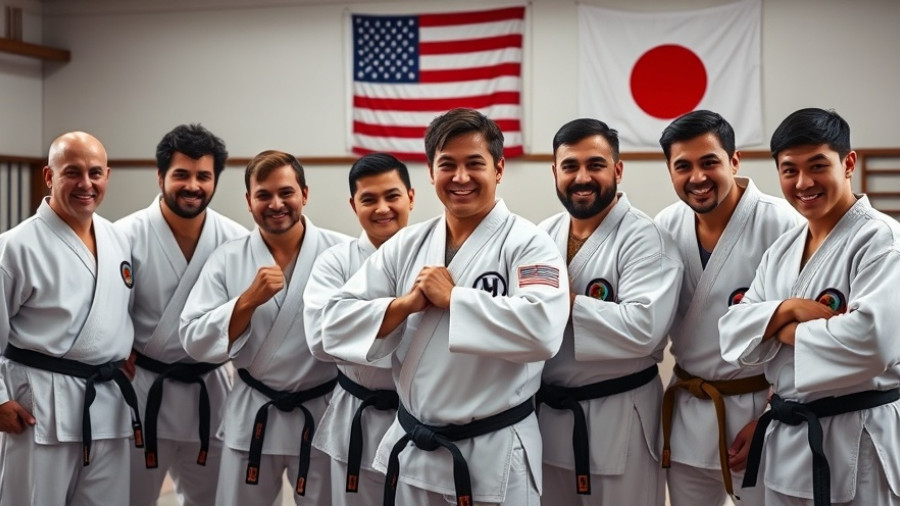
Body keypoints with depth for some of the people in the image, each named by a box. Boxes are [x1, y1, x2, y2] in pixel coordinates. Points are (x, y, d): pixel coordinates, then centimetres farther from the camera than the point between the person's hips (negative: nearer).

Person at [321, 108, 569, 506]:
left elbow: (542, 330, -27)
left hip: (496, 454, -4)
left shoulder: (528, 244, -9)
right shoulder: (406, 244, 4)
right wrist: (406, 305, -14)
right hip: (412, 448, 4)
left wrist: (451, 298, -19)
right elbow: (336, 325, 1)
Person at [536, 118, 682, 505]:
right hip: (549, 413, 6)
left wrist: (564, 300, -23)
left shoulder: (645, 240, -13)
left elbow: (643, 329, -26)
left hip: (619, 419, -6)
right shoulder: (543, 236, 6)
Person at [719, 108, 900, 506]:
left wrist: (789, 332, -14)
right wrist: (788, 309, -15)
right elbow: (733, 333, 4)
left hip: (859, 444, -7)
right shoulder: (783, 248, 9)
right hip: (788, 439, 7)